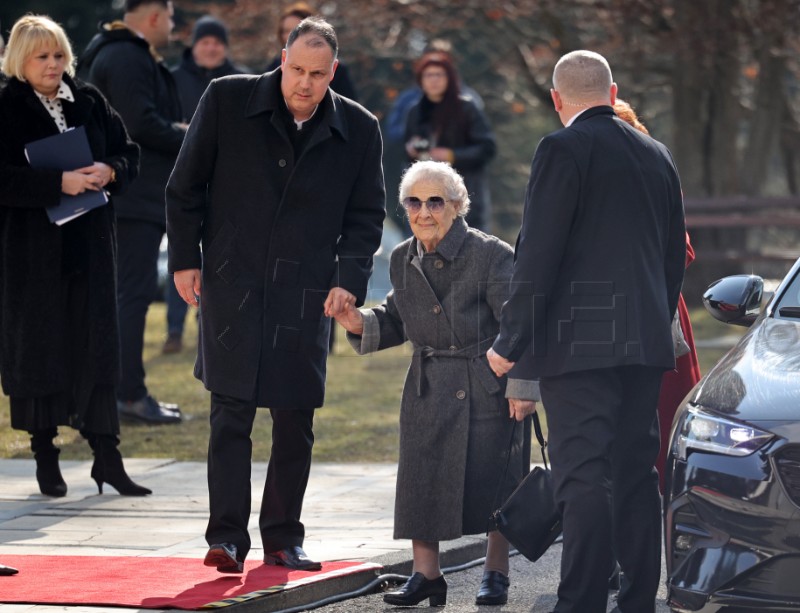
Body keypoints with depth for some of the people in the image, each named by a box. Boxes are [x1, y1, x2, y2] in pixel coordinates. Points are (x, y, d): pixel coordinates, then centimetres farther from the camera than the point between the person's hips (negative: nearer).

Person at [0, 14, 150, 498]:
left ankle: (107, 458, 5)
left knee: (96, 345, 2)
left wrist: (110, 172, -10)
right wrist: (59, 184, -23)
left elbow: (130, 155, 12)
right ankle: (45, 457, 11)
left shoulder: (90, 103, 9)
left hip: (90, 245, 4)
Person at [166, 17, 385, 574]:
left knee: (296, 422, 5)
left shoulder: (359, 130, 1)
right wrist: (185, 258, 2)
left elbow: (365, 215, 10)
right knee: (231, 413, -7)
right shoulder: (227, 101, -2)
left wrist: (349, 279, -4)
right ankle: (227, 537, -5)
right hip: (231, 283, -2)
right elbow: (185, 186, 5)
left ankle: (283, 537, 15)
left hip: (305, 295, 2)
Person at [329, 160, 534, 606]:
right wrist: (362, 324, -3)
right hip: (429, 386, 5)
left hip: (487, 386, -5)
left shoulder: (492, 255, -13)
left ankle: (496, 573, 15)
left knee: (492, 478, 0)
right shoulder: (404, 260, 5)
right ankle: (426, 575, 12)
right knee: (421, 479, 2)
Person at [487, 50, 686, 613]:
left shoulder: (563, 149, -7)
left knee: (584, 478, -10)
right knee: (637, 476, 11)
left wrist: (510, 343, -8)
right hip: (646, 342, 7)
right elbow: (674, 256, 19)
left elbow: (538, 255, -12)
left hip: (579, 341, -7)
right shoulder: (657, 156, 15)